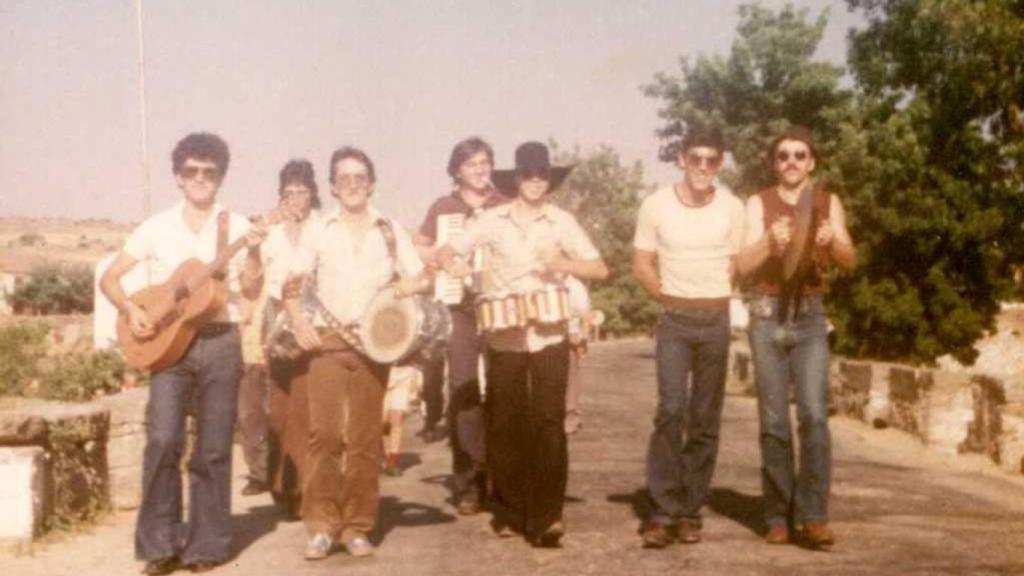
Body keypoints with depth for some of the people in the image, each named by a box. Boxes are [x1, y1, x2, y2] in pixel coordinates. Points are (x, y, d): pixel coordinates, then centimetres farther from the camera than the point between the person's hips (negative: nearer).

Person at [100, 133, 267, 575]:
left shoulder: (236, 226, 4)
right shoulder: (157, 227, 5)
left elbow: (250, 292, -3)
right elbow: (109, 278, 7)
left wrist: (253, 252, -19)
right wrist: (132, 311, -10)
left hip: (220, 342, 0)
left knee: (213, 447, 2)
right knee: (163, 440, -12)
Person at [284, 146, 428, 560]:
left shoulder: (390, 231, 11)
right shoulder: (319, 231, 10)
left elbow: (420, 280, 10)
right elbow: (293, 284, 8)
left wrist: (408, 286, -12)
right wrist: (298, 321, -7)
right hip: (326, 340, 0)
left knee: (364, 437, 1)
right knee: (324, 432, -8)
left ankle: (357, 527, 8)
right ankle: (321, 524, 0)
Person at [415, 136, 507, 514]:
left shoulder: (506, 209, 11)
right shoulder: (443, 208, 11)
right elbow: (418, 248, 19)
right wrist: (436, 257, -1)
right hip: (459, 308, 0)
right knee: (464, 393, -5)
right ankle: (468, 485, -1)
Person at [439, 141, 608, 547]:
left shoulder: (562, 222, 4)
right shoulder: (492, 220, 5)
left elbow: (599, 269, 2)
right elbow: (447, 251, 8)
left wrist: (563, 262, -15)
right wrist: (452, 265, -15)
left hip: (549, 337, -1)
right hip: (504, 338, 1)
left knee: (548, 425, -6)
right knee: (505, 426, 7)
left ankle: (546, 518, -2)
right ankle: (509, 513, 20)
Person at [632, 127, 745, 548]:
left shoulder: (732, 208, 0)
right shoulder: (656, 205, -2)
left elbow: (738, 265, 10)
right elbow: (642, 265, 6)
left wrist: (716, 300, 2)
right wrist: (668, 297, 1)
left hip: (716, 319, 2)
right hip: (674, 319, -2)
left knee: (705, 419, 4)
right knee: (671, 410, -14)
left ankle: (690, 511, 12)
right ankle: (663, 511, -10)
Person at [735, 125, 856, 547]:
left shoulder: (828, 203, 7)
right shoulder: (759, 203, 5)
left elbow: (849, 260, -4)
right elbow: (744, 265, -6)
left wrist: (833, 241, -26)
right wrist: (769, 241, -26)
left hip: (810, 315, 0)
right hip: (767, 315, 0)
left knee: (814, 414, -13)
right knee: (774, 421, 0)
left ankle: (813, 516, -12)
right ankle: (778, 517, 6)